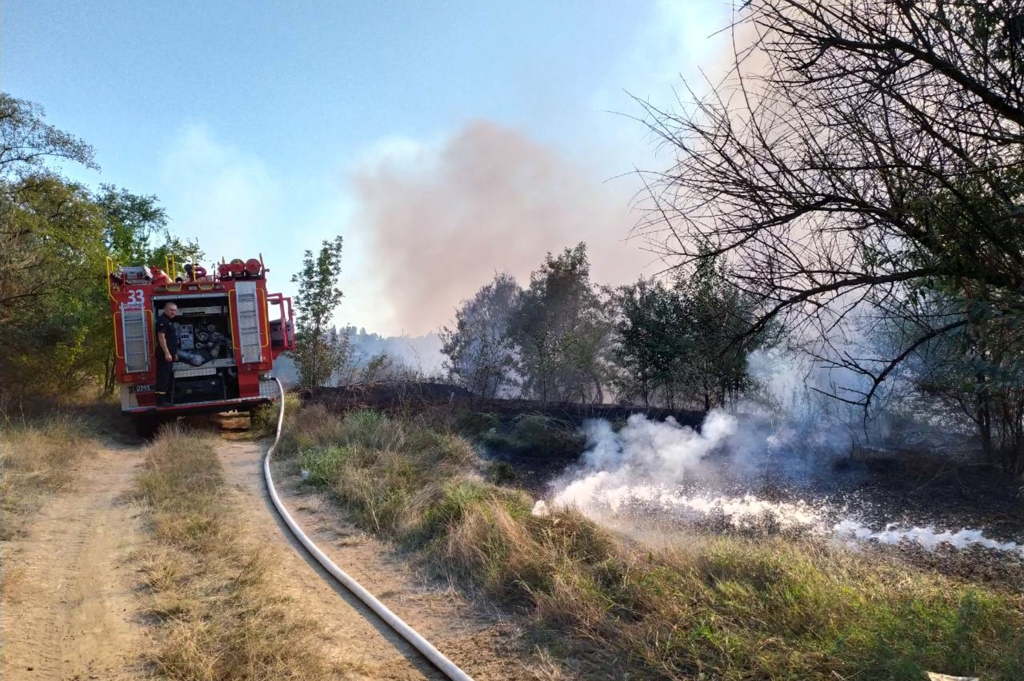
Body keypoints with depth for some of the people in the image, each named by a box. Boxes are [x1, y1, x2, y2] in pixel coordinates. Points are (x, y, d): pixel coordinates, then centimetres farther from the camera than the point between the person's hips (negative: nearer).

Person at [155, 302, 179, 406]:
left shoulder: (169, 321, 20)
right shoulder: (162, 320, -11)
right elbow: (161, 337, -20)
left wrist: (174, 353, 23)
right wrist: (167, 353, -24)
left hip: (169, 354, 11)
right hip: (164, 354, -11)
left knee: (169, 377, 13)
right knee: (163, 377, -11)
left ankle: (167, 399, 19)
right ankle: (160, 401, -12)